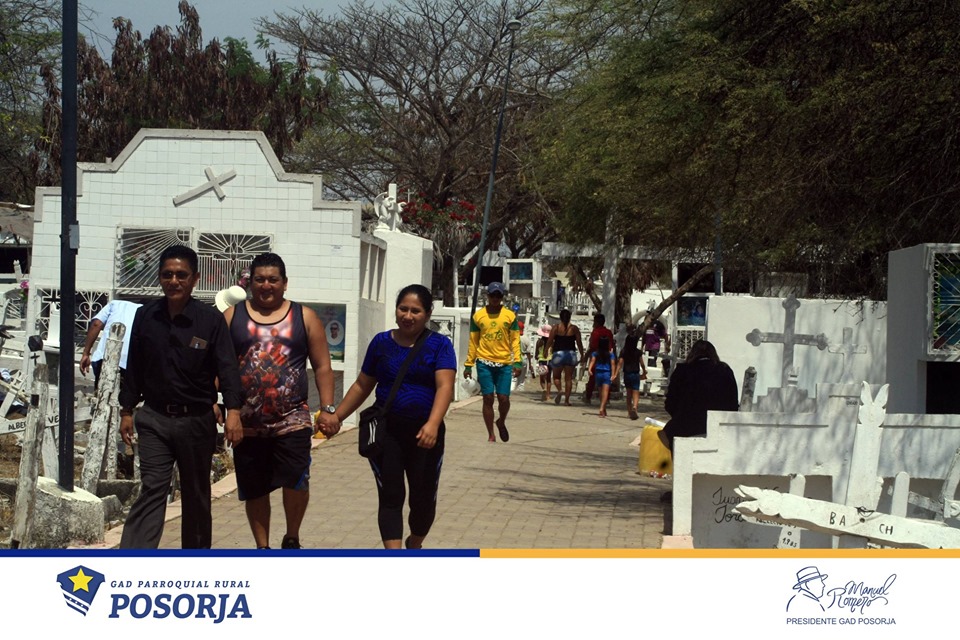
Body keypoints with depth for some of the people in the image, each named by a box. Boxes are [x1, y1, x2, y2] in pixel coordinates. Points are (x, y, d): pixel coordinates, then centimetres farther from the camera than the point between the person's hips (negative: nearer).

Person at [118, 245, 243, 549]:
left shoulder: (211, 319, -6)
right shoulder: (146, 316, 2)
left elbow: (227, 367, -11)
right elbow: (134, 367, 10)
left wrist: (232, 411, -23)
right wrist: (126, 411, 11)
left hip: (197, 420, -1)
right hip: (155, 418, 1)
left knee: (196, 494, 12)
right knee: (151, 491, -8)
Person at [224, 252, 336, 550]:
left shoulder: (304, 317, 7)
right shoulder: (232, 316, 7)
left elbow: (322, 366, 8)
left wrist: (327, 408, 0)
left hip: (292, 418, -1)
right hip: (247, 422, 1)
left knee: (296, 480, -17)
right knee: (254, 490, 9)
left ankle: (292, 539, 8)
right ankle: (262, 548, 26)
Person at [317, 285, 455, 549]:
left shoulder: (439, 345, -2)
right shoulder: (381, 342, 6)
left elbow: (445, 386, -15)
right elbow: (362, 385, 14)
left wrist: (432, 424, -31)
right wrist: (336, 416, 7)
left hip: (423, 433, -1)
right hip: (387, 430, 1)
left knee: (423, 498, 9)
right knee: (390, 497, -6)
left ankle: (414, 546, 38)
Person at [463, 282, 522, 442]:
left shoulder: (510, 315, 4)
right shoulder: (478, 315, 5)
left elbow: (515, 340, 4)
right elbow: (473, 342, 8)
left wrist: (517, 362, -6)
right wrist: (468, 364, 6)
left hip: (504, 363, 0)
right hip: (484, 362, 0)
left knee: (504, 398, -4)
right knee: (488, 398, -1)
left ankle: (501, 422, 26)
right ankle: (491, 434, 8)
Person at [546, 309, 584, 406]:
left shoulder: (555, 327, -2)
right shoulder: (574, 328, 2)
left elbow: (550, 341, -5)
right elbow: (579, 343, 2)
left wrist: (546, 351, 7)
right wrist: (582, 355, 10)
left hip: (558, 354, -1)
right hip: (571, 354, 1)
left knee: (556, 376, 12)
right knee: (568, 378, 6)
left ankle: (560, 390, -16)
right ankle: (566, 399, 1)